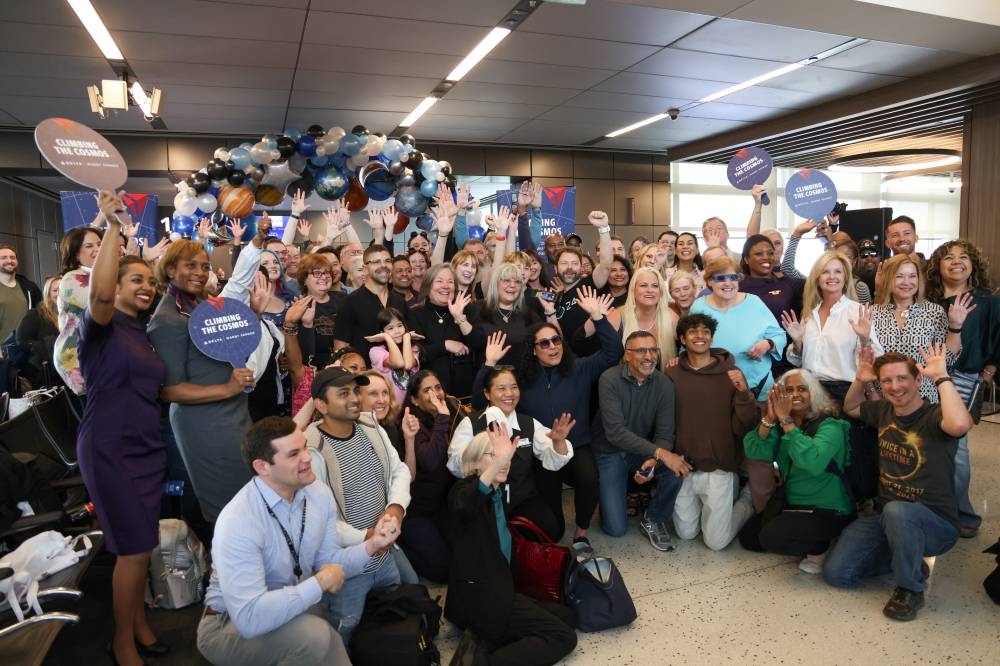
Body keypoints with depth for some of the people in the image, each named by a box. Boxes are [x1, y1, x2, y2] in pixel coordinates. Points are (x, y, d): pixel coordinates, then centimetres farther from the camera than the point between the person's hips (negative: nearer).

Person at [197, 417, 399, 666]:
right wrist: (320, 582, -27)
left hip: (294, 611, 6)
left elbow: (328, 561, 0)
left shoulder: (319, 493, -9)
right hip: (231, 625, -6)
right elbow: (250, 617, -36)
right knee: (312, 634, -30)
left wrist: (371, 546, -19)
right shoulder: (238, 522, -30)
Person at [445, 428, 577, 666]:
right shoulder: (465, 489, -15)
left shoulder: (499, 492, 14)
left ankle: (485, 640, -1)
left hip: (497, 589, 9)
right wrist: (497, 462, -57)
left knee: (565, 616, 10)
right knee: (564, 636, -9)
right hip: (478, 595, -9)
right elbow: (464, 505, -41)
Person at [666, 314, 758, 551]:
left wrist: (744, 393, -23)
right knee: (686, 534, 11)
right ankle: (709, 508, 39)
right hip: (683, 467, 2)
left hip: (719, 469, -2)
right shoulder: (672, 375, -2)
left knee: (716, 542, 2)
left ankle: (748, 499, 26)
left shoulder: (730, 373, -6)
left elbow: (743, 427, -8)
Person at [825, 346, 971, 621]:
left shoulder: (933, 416, -16)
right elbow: (850, 408, 25)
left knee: (896, 511, -42)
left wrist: (941, 377, -29)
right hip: (884, 517, 6)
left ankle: (911, 589, -15)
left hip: (934, 524, -6)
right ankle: (906, 556, 17)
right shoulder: (884, 411, 3)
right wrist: (860, 380, 4)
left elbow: (960, 425, -41)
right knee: (835, 573, -7)